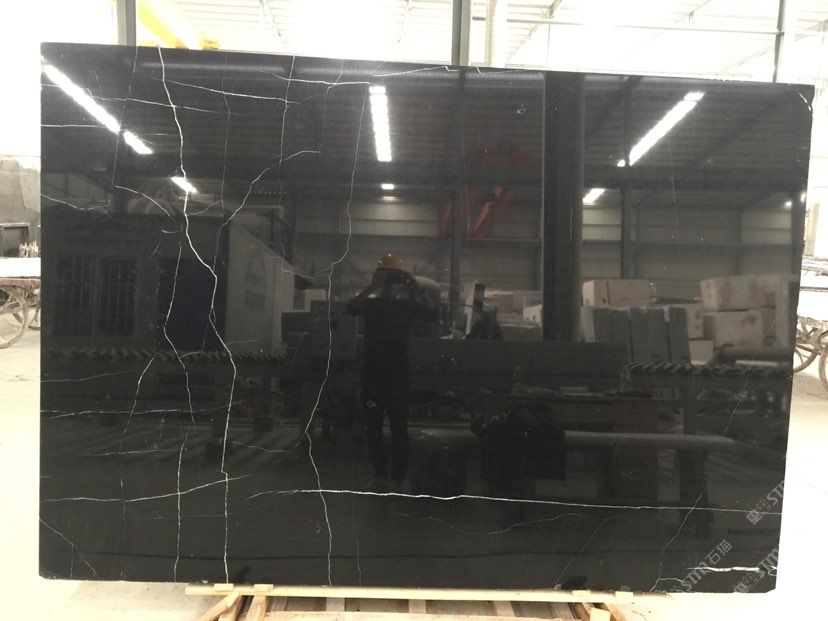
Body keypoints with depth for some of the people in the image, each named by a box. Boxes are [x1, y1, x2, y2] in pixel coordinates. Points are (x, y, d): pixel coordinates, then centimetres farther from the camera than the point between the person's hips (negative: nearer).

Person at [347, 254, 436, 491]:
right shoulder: (370, 302, 6)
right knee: (372, 427, 7)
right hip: (372, 373, 2)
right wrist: (372, 286, -24)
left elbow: (432, 313, -12)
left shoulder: (407, 304, 4)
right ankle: (379, 473, 21)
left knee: (399, 427, 1)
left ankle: (398, 477, 10)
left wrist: (416, 288, -17)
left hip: (398, 375, -1)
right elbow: (352, 308, -16)